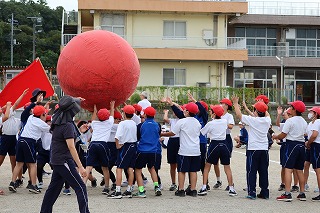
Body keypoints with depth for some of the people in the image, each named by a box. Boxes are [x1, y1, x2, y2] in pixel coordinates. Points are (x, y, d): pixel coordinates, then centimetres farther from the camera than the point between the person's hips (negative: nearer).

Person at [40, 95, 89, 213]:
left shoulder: (57, 121, 6)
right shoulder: (67, 125, -19)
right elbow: (71, 147, -22)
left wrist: (76, 100, 42)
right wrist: (80, 167, -22)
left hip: (56, 161, 9)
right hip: (64, 161, -9)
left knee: (54, 188, 16)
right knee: (80, 188, -7)